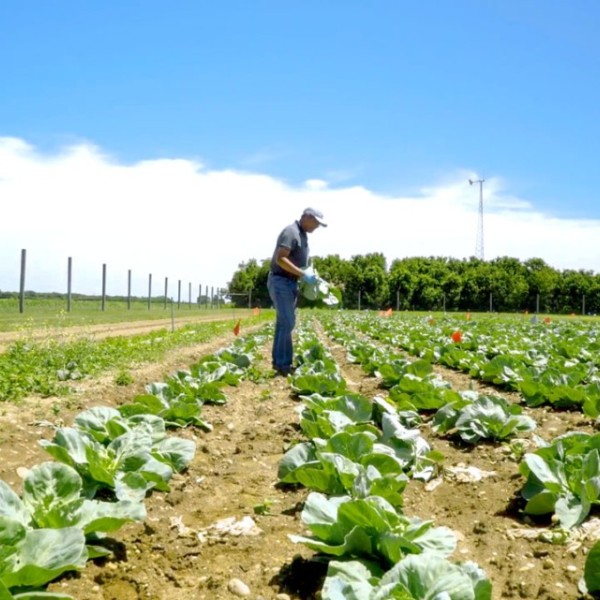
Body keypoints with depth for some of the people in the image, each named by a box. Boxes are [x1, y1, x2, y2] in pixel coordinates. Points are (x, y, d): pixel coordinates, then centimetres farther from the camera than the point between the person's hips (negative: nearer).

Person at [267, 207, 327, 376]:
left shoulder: (302, 235, 15)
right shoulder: (291, 232, -15)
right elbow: (280, 259, -24)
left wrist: (306, 276, 10)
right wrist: (303, 274, -23)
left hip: (290, 283, 10)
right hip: (281, 282, -10)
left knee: (283, 323, 11)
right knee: (287, 323, -10)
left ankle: (279, 361, 16)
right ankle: (283, 364, -5)